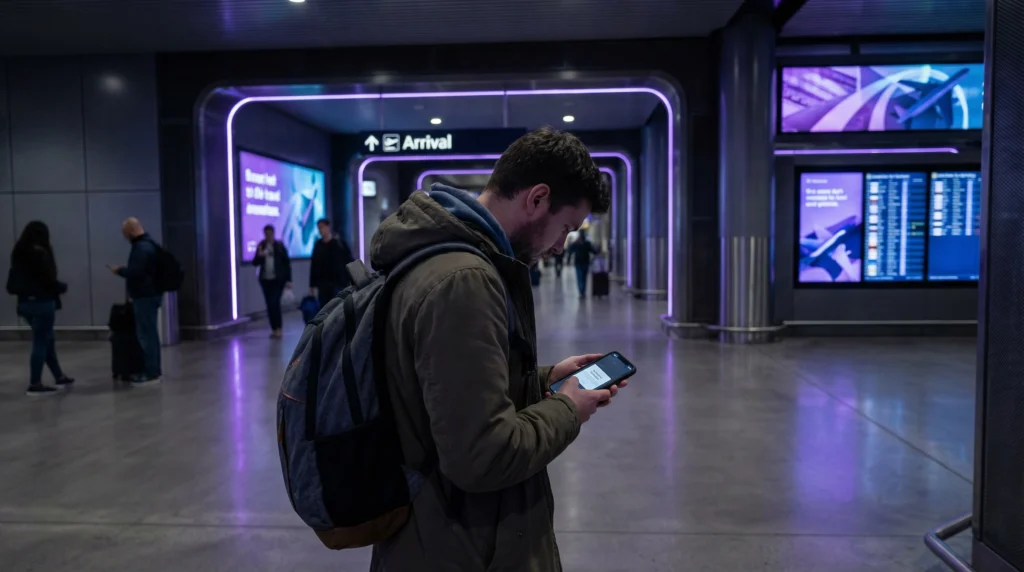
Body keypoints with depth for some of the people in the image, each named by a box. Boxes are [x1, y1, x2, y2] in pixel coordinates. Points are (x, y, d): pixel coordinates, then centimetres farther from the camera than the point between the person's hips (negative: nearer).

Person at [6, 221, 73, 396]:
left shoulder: (18, 253, 10)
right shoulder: (41, 253, -15)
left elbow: (11, 284, 11)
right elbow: (49, 280, -16)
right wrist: (63, 287, 3)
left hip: (25, 303, 8)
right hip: (42, 302, -8)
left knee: (47, 340, 17)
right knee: (41, 343, -1)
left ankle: (60, 377, 25)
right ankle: (35, 385, 3)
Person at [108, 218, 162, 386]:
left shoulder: (141, 248, -18)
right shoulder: (148, 244, 16)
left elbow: (135, 272, -24)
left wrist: (119, 270, -8)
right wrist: (123, 270, 19)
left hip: (145, 296, -11)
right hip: (151, 294, 11)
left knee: (145, 335, -7)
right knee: (151, 333, 14)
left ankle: (151, 374, -5)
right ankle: (154, 370, 20)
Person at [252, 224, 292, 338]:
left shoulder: (280, 246, -1)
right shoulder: (261, 246, 5)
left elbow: (287, 263, 1)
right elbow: (255, 263, 7)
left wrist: (288, 280, -3)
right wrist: (259, 256, -15)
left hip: (278, 279, -3)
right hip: (265, 279, 3)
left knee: (275, 303, -14)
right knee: (269, 304, 4)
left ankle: (279, 328, -7)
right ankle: (274, 329, 12)